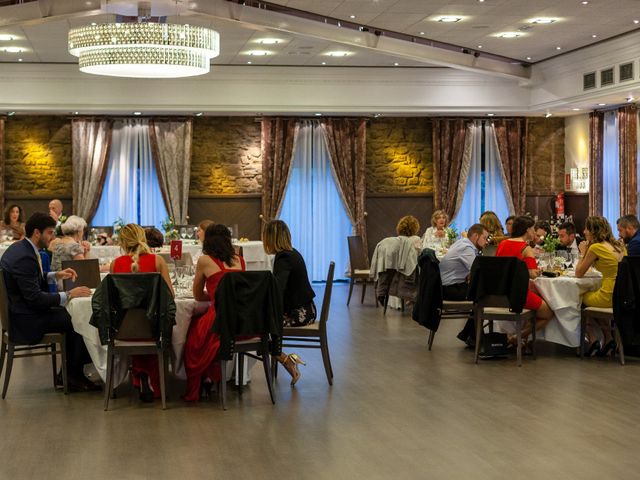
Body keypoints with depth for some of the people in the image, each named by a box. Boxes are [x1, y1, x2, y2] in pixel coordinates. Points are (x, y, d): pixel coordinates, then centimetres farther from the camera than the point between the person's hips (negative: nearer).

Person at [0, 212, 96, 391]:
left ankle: (68, 373, 16)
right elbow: (35, 298, -26)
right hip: (25, 320, -11)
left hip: (21, 311, 11)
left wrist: (56, 275, 9)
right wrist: (69, 295, -21)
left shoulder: (19, 248, 7)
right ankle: (73, 375, 6)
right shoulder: (24, 257, -24)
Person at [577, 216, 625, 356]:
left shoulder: (595, 247, -11)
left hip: (609, 297, -7)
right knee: (589, 295, 30)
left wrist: (583, 253, 9)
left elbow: (578, 274, -2)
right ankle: (608, 338, 21)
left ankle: (593, 341, 15)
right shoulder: (619, 246, 11)